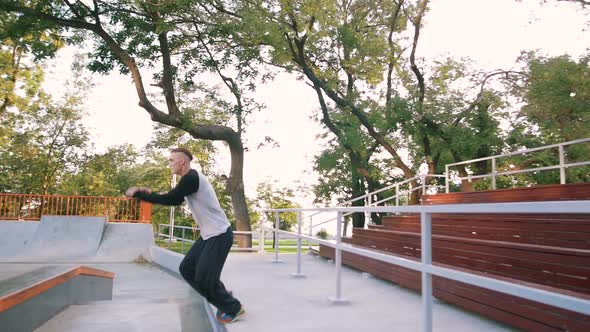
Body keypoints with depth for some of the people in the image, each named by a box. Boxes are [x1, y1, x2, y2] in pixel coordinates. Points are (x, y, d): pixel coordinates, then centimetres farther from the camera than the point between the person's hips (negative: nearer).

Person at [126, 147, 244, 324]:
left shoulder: (191, 178, -18)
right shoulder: (190, 179, 14)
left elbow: (168, 199, -19)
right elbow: (175, 200, 23)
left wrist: (138, 193, -10)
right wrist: (150, 193, 13)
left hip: (220, 234, -10)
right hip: (209, 235, 10)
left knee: (204, 277, -6)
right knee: (187, 268, 10)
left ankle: (234, 308, 13)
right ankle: (223, 297, 20)